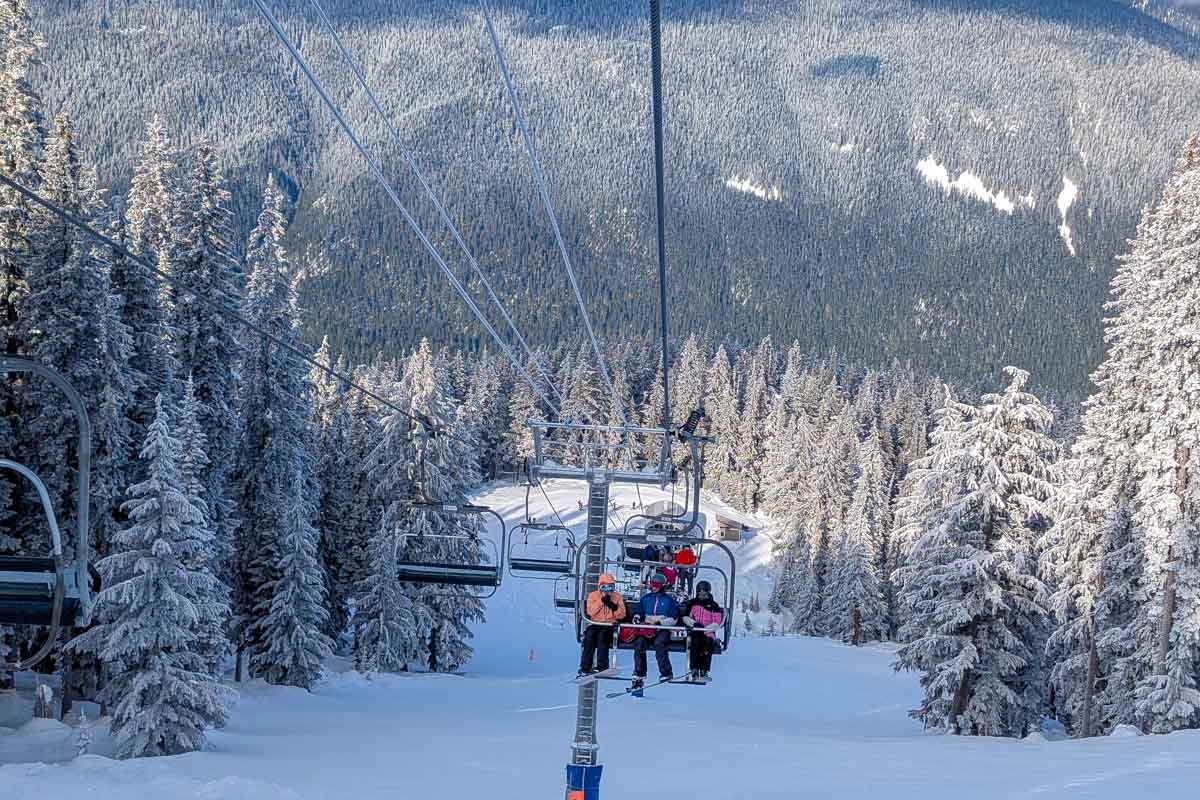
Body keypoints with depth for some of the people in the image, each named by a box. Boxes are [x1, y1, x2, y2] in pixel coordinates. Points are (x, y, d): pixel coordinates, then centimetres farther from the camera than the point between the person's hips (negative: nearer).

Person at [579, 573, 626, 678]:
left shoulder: (617, 597, 12)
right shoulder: (593, 596, 11)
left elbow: (622, 615, 5)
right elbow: (590, 612, -5)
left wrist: (614, 607, -13)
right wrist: (601, 601, -13)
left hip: (610, 624, -1)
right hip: (595, 623, 1)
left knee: (602, 635, -34)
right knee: (590, 635, -31)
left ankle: (602, 667, -36)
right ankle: (585, 668, -31)